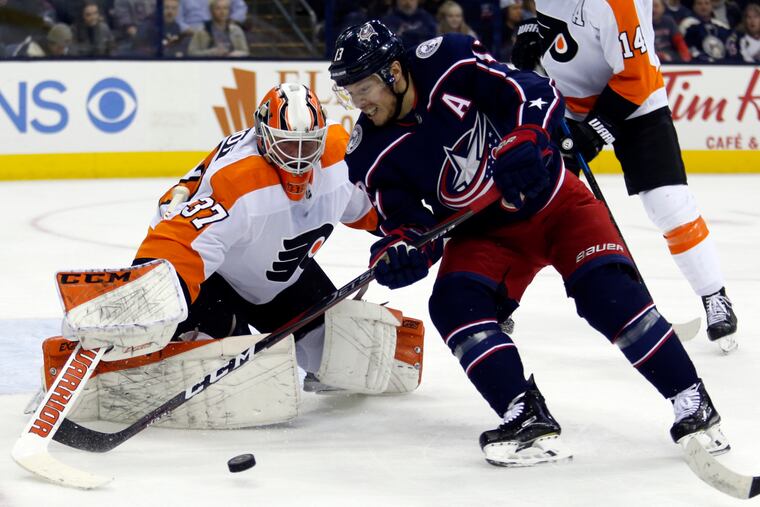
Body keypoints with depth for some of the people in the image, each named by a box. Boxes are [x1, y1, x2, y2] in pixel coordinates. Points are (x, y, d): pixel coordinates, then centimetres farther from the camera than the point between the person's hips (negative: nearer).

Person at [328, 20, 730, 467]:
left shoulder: (450, 64, -22)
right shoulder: (371, 155, -11)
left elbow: (538, 93, -21)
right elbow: (411, 222, -10)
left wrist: (523, 137, -38)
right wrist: (398, 249, -31)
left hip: (554, 200, -3)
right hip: (483, 232, 4)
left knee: (608, 292, -19)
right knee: (455, 304, -22)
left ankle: (693, 405, -10)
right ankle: (528, 419, -25)